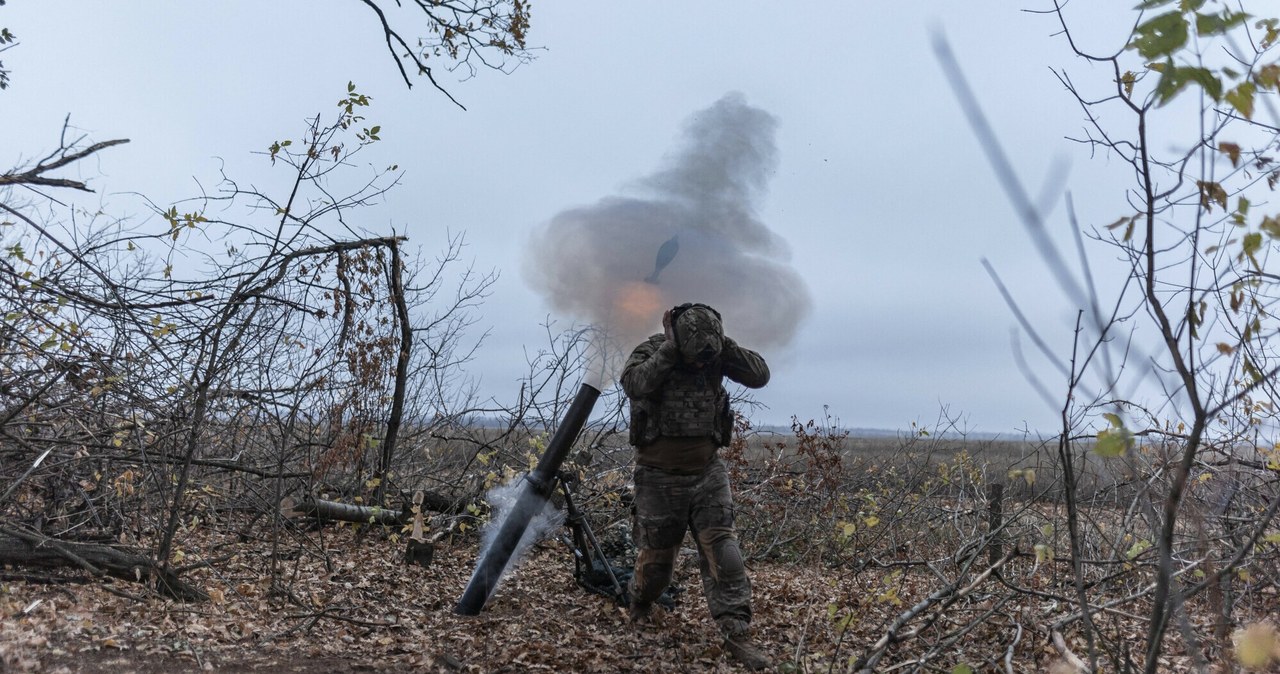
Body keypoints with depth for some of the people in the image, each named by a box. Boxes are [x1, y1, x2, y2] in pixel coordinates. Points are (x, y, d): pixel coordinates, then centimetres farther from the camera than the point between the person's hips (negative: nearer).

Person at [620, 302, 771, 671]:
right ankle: (640, 604, 41)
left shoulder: (718, 354, -4)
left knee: (722, 548, -8)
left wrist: (723, 344, -20)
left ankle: (736, 631, -5)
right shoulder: (650, 350, -13)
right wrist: (669, 349, -30)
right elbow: (634, 384, -32)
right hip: (659, 475, -2)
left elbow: (760, 375, -12)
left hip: (707, 473, 2)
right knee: (656, 551, 11)